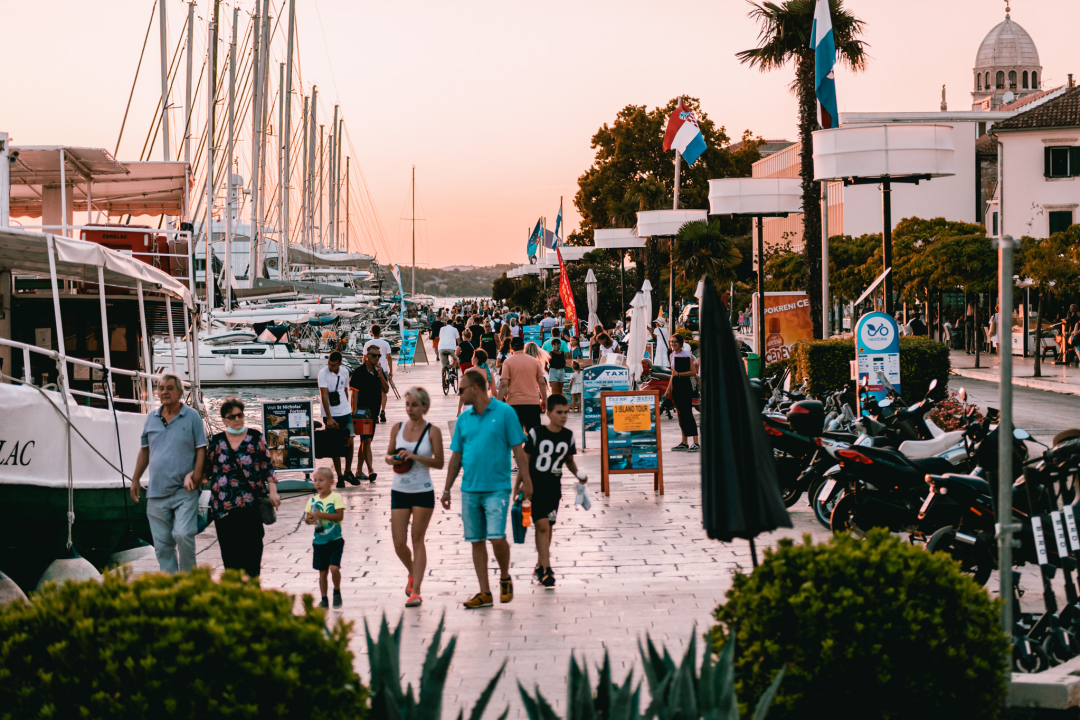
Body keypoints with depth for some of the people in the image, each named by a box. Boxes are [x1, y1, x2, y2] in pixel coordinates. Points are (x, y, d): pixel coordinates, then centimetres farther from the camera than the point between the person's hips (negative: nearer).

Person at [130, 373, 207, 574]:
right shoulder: (151, 418, 12)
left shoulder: (192, 417, 0)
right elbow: (145, 450, 20)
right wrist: (135, 479, 16)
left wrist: (196, 475, -14)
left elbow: (201, 449, -2)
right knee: (162, 543, 5)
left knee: (183, 534, -17)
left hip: (184, 491, -4)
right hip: (157, 492, 4)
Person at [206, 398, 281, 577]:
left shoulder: (255, 437, 6)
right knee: (229, 549, 2)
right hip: (224, 505, 2)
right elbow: (206, 469, 14)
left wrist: (273, 491, -3)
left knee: (251, 546, -5)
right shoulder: (216, 441, 10)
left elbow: (267, 466, 5)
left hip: (251, 503, -2)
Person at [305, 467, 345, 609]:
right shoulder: (312, 500, 6)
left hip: (335, 541, -4)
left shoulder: (336, 497, -8)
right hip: (319, 542, 4)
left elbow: (339, 516, -17)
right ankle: (324, 599, 18)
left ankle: (337, 592, 8)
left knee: (334, 567, -16)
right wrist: (309, 519, -16)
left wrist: (320, 515, -23)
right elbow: (307, 516, 9)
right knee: (322, 572, 9)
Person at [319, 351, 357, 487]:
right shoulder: (323, 373, -12)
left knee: (349, 442, 2)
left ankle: (348, 472, 19)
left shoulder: (345, 372, 4)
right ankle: (339, 476, 9)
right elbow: (324, 395, -18)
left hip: (345, 413, 4)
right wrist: (329, 418, -23)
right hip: (331, 415, -4)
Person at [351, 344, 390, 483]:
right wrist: (355, 412, -16)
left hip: (374, 412, 7)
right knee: (366, 440, -13)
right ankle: (370, 470, -17)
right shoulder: (359, 371, -8)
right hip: (363, 411, -7)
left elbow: (386, 389, 5)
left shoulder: (379, 371, 10)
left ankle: (359, 470, 20)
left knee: (365, 441, 13)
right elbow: (354, 392, -10)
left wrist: (380, 374, -9)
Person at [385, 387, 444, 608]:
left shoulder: (432, 431, -5)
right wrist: (391, 459, -8)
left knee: (417, 540, -1)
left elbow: (439, 463, -7)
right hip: (399, 492, 3)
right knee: (399, 544, 2)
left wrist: (415, 456, -18)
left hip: (423, 492, -3)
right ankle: (413, 574, 32)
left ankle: (415, 591, 1)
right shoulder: (397, 428, 5)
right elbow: (389, 454, 15)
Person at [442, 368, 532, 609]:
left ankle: (505, 578, 13)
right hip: (470, 489, 5)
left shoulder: (504, 413, -3)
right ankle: (485, 593, 12)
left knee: (496, 537, -14)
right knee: (477, 541, 6)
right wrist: (447, 489, 12)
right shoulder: (463, 419, 10)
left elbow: (518, 449, -3)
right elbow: (456, 456, 15)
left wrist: (526, 480, -9)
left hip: (497, 487, -5)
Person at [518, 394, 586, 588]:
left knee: (547, 527, 11)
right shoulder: (536, 434, -10)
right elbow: (524, 461, -4)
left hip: (554, 487, 4)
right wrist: (516, 488, -3)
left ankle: (540, 566, 26)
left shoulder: (568, 436, 2)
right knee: (542, 525, -12)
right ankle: (546, 569, -12)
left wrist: (578, 474, -3)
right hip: (535, 485, -4)